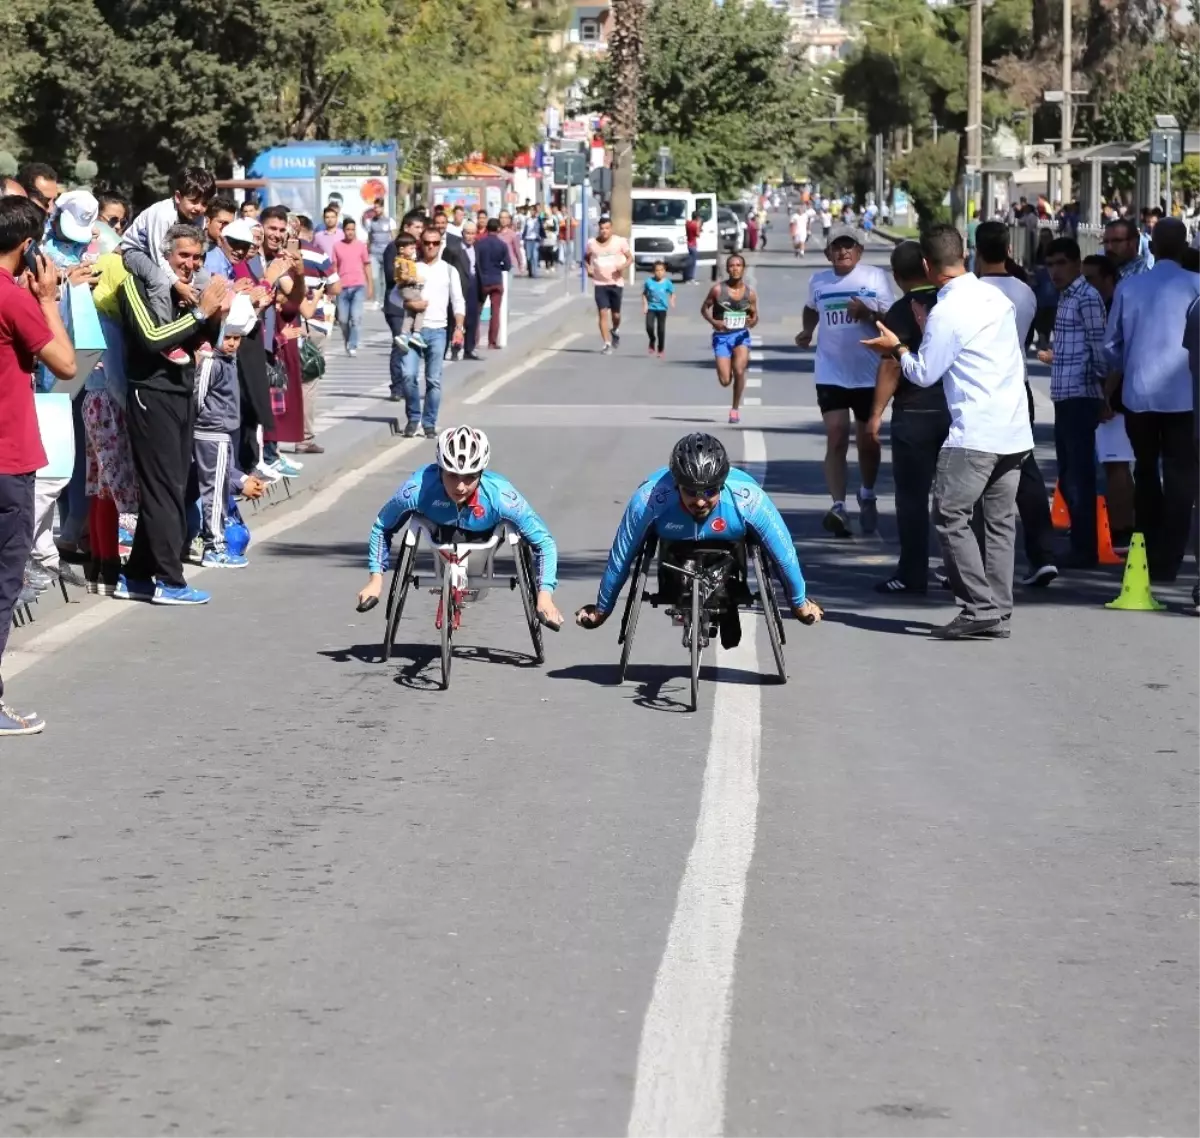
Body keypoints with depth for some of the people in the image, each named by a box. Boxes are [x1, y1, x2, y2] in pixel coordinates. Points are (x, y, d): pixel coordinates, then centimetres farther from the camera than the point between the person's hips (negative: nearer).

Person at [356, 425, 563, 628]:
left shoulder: (499, 495, -42)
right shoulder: (418, 489, -41)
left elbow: (544, 542, -30)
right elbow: (382, 528, -21)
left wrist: (545, 594, -38)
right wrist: (376, 577, -26)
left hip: (483, 534, 0)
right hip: (441, 531, 0)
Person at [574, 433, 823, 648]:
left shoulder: (748, 500, -39)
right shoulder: (648, 500, -38)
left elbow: (784, 554, -22)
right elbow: (620, 558, -22)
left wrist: (800, 603, -8)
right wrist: (601, 610, -8)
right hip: (676, 549, 1)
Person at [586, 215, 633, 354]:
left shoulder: (620, 242, -4)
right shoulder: (592, 243, 1)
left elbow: (630, 258, 3)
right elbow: (586, 258, 16)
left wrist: (624, 266, -17)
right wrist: (588, 268, -3)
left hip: (616, 283, -1)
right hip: (600, 283, 1)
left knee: (615, 314, 7)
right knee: (602, 313, -10)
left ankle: (615, 331, 41)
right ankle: (607, 343, -9)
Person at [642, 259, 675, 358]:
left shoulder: (667, 282, -5)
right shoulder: (649, 281, -4)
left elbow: (672, 293, 5)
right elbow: (644, 294, 5)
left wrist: (672, 301, -13)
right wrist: (645, 305, -4)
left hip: (662, 308, 0)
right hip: (651, 308, 0)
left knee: (661, 329, 1)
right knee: (649, 327, -15)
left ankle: (661, 349, 17)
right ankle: (652, 341, 17)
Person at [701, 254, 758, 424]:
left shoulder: (750, 293, -1)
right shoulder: (718, 290, -6)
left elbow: (754, 315, 9)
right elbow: (704, 308, 3)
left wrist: (753, 321, -14)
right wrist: (713, 321, -16)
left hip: (741, 335, 0)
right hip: (722, 336, 0)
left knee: (739, 371, -23)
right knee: (725, 381, -4)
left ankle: (736, 408, -3)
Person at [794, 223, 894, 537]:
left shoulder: (876, 278, -4)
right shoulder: (818, 282, 6)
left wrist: (868, 314, -24)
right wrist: (807, 332, 9)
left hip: (869, 374, -1)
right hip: (831, 375, 1)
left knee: (868, 442, 11)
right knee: (836, 438, -12)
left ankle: (867, 496, 37)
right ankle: (838, 507, -19)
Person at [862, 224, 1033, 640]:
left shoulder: (947, 312, -13)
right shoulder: (996, 297, 11)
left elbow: (924, 374, -5)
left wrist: (898, 347, 12)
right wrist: (928, 328, 26)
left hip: (975, 432, -8)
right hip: (1015, 430, 8)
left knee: (950, 516, -4)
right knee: (1000, 519, 10)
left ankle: (980, 608, -11)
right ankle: (999, 613, 10)